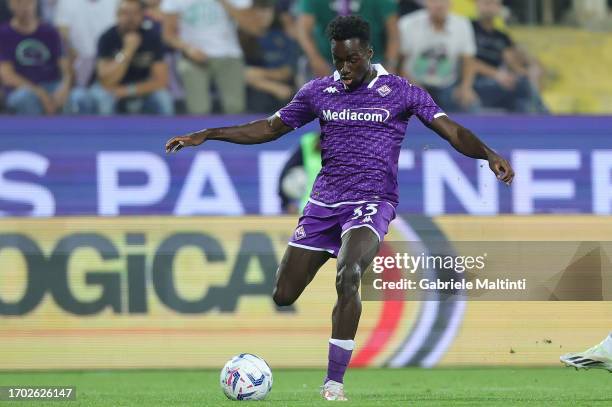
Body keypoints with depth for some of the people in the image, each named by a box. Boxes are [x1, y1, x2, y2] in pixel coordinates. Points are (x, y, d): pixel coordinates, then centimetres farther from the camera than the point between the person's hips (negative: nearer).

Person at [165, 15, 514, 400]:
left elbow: (453, 132, -7)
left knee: (348, 275, -31)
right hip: (324, 202, 4)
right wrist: (206, 135, 11)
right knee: (283, 296, -3)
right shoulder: (319, 91, 8)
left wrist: (490, 155, -26)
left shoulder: (400, 92, -2)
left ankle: (334, 382, -24)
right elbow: (271, 127, 17)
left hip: (371, 202, -4)